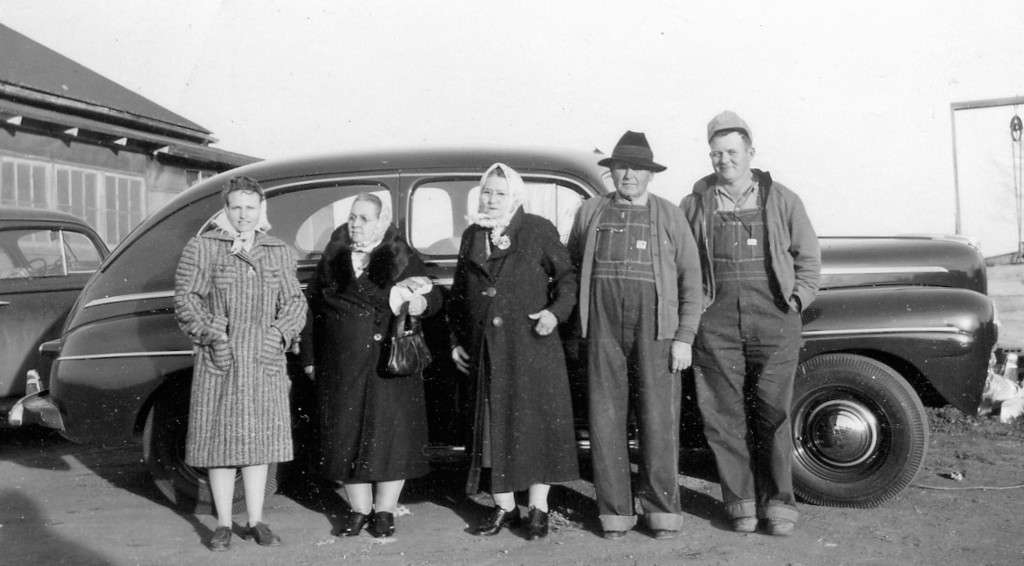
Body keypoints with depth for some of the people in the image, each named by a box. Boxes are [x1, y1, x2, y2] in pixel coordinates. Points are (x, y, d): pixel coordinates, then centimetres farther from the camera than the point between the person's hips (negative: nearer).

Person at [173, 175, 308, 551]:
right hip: (219, 362, -2)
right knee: (220, 439, 2)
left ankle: (256, 521, 17)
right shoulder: (202, 248, 1)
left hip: (266, 362, 3)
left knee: (259, 441, 7)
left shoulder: (278, 252, 10)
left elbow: (295, 301, 10)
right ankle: (224, 525, 13)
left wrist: (280, 334, -7)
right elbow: (185, 299, -2)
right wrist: (211, 336, -13)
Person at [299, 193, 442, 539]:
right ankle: (359, 510, 21)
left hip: (390, 365, -2)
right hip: (340, 365, 3)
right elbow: (312, 307, 10)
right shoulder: (333, 258, 7)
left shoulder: (403, 259, 0)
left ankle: (384, 511, 16)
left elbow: (433, 298, -2)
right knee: (346, 435, 7)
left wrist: (421, 303, -26)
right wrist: (309, 356, 8)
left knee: (389, 433, 0)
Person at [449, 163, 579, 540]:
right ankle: (504, 507, 20)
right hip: (487, 349, 4)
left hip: (533, 345, -4)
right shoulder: (472, 236, 13)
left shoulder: (539, 231, 0)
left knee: (537, 423, 0)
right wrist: (457, 340, 14)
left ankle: (538, 509, 11)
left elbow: (567, 276, 2)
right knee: (494, 425, 8)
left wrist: (556, 311, -15)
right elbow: (459, 293, 19)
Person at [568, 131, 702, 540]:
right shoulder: (590, 213, 13)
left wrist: (685, 337, -3)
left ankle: (661, 509, 10)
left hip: (655, 326, -1)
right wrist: (573, 321, 6)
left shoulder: (669, 216, 8)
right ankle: (615, 510, 10)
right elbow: (571, 268, 16)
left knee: (658, 420, -2)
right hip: (603, 326, 2)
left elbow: (690, 279, 5)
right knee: (606, 418, 2)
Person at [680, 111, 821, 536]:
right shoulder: (695, 203, 10)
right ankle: (741, 502, 11)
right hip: (716, 322, 1)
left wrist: (797, 298, 4)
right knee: (724, 414, 0)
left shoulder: (782, 200, 10)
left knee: (772, 413, -1)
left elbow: (808, 257, 16)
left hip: (774, 319, 0)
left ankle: (778, 502, 9)